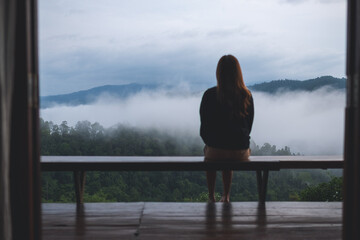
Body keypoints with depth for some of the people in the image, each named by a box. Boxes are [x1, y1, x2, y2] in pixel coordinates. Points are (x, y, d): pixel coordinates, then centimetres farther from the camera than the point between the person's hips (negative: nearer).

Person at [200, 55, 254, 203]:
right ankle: (226, 196, 43)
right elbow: (249, 126, 8)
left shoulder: (210, 95, -8)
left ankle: (211, 196, 38)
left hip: (216, 150, -2)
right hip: (241, 152, 2)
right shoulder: (247, 96, -1)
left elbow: (204, 127, -1)